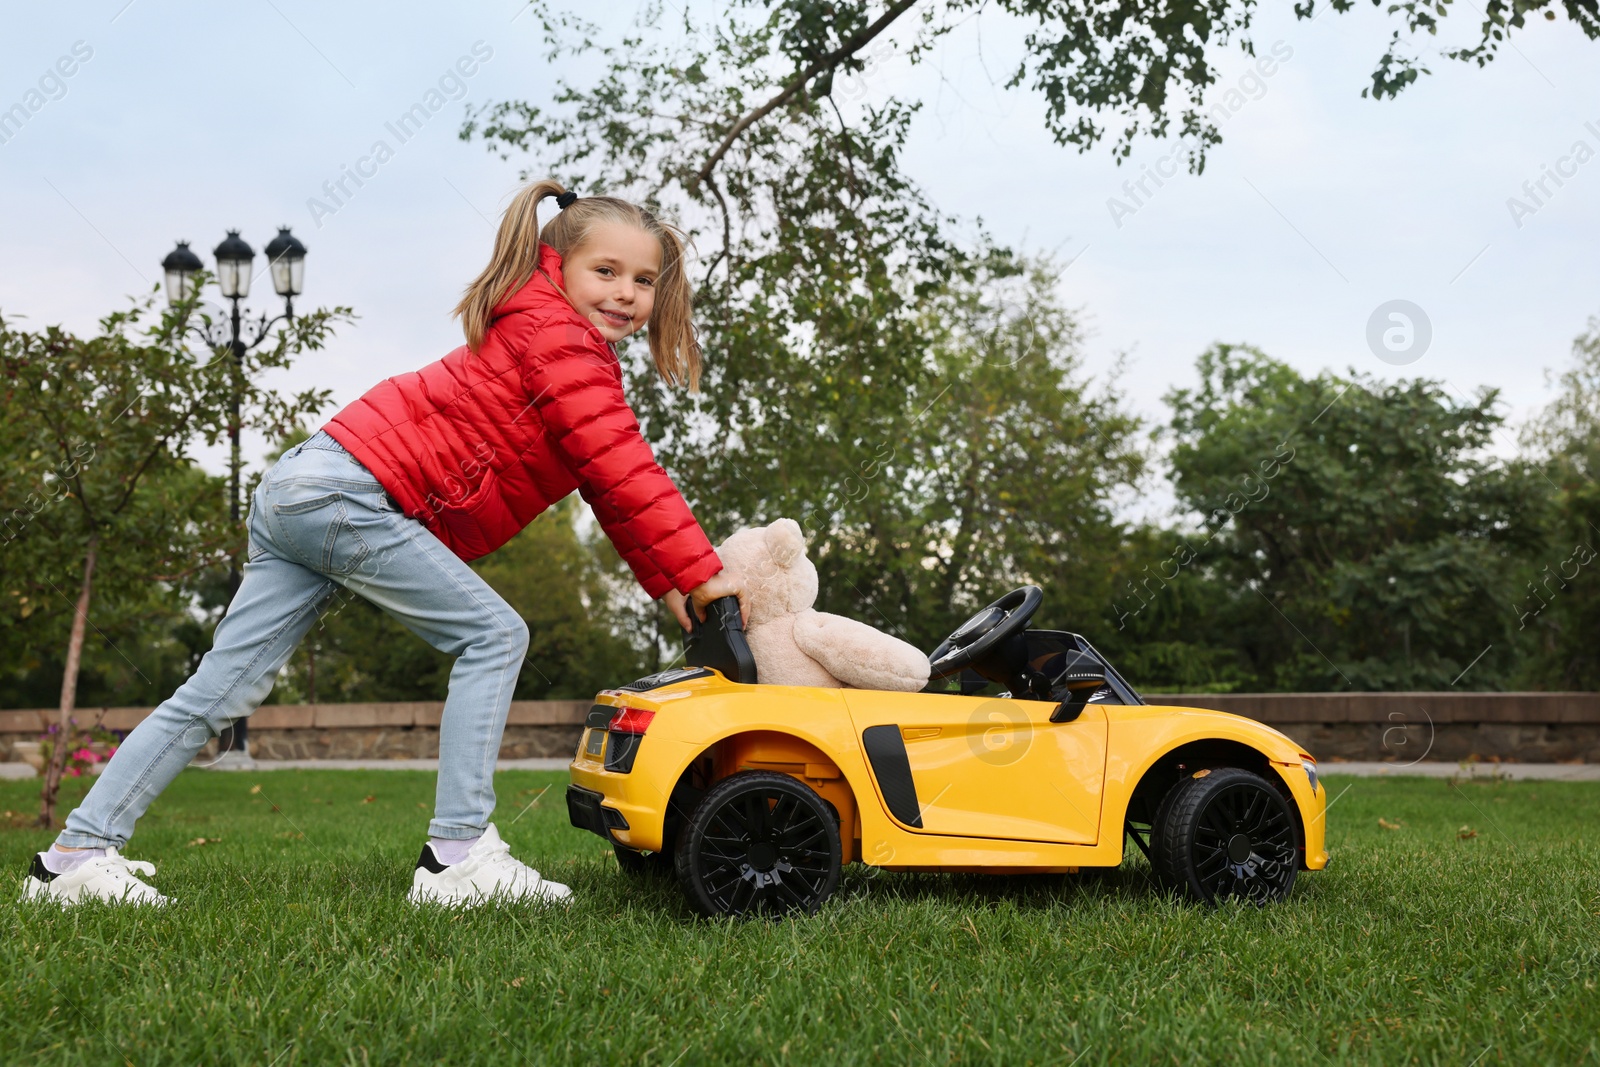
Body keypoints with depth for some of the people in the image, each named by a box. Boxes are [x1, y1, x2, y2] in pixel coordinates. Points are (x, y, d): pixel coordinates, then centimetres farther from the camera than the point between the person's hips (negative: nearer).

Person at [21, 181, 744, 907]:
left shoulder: (574, 358, 23)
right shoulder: (560, 335, -7)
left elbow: (613, 496, 24)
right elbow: (620, 471, -16)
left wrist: (670, 587, 17)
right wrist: (699, 572, -13)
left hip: (301, 493, 10)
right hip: (347, 492, -10)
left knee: (222, 690, 7)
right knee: (493, 634, -8)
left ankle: (79, 851, 10)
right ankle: (457, 854, -12)